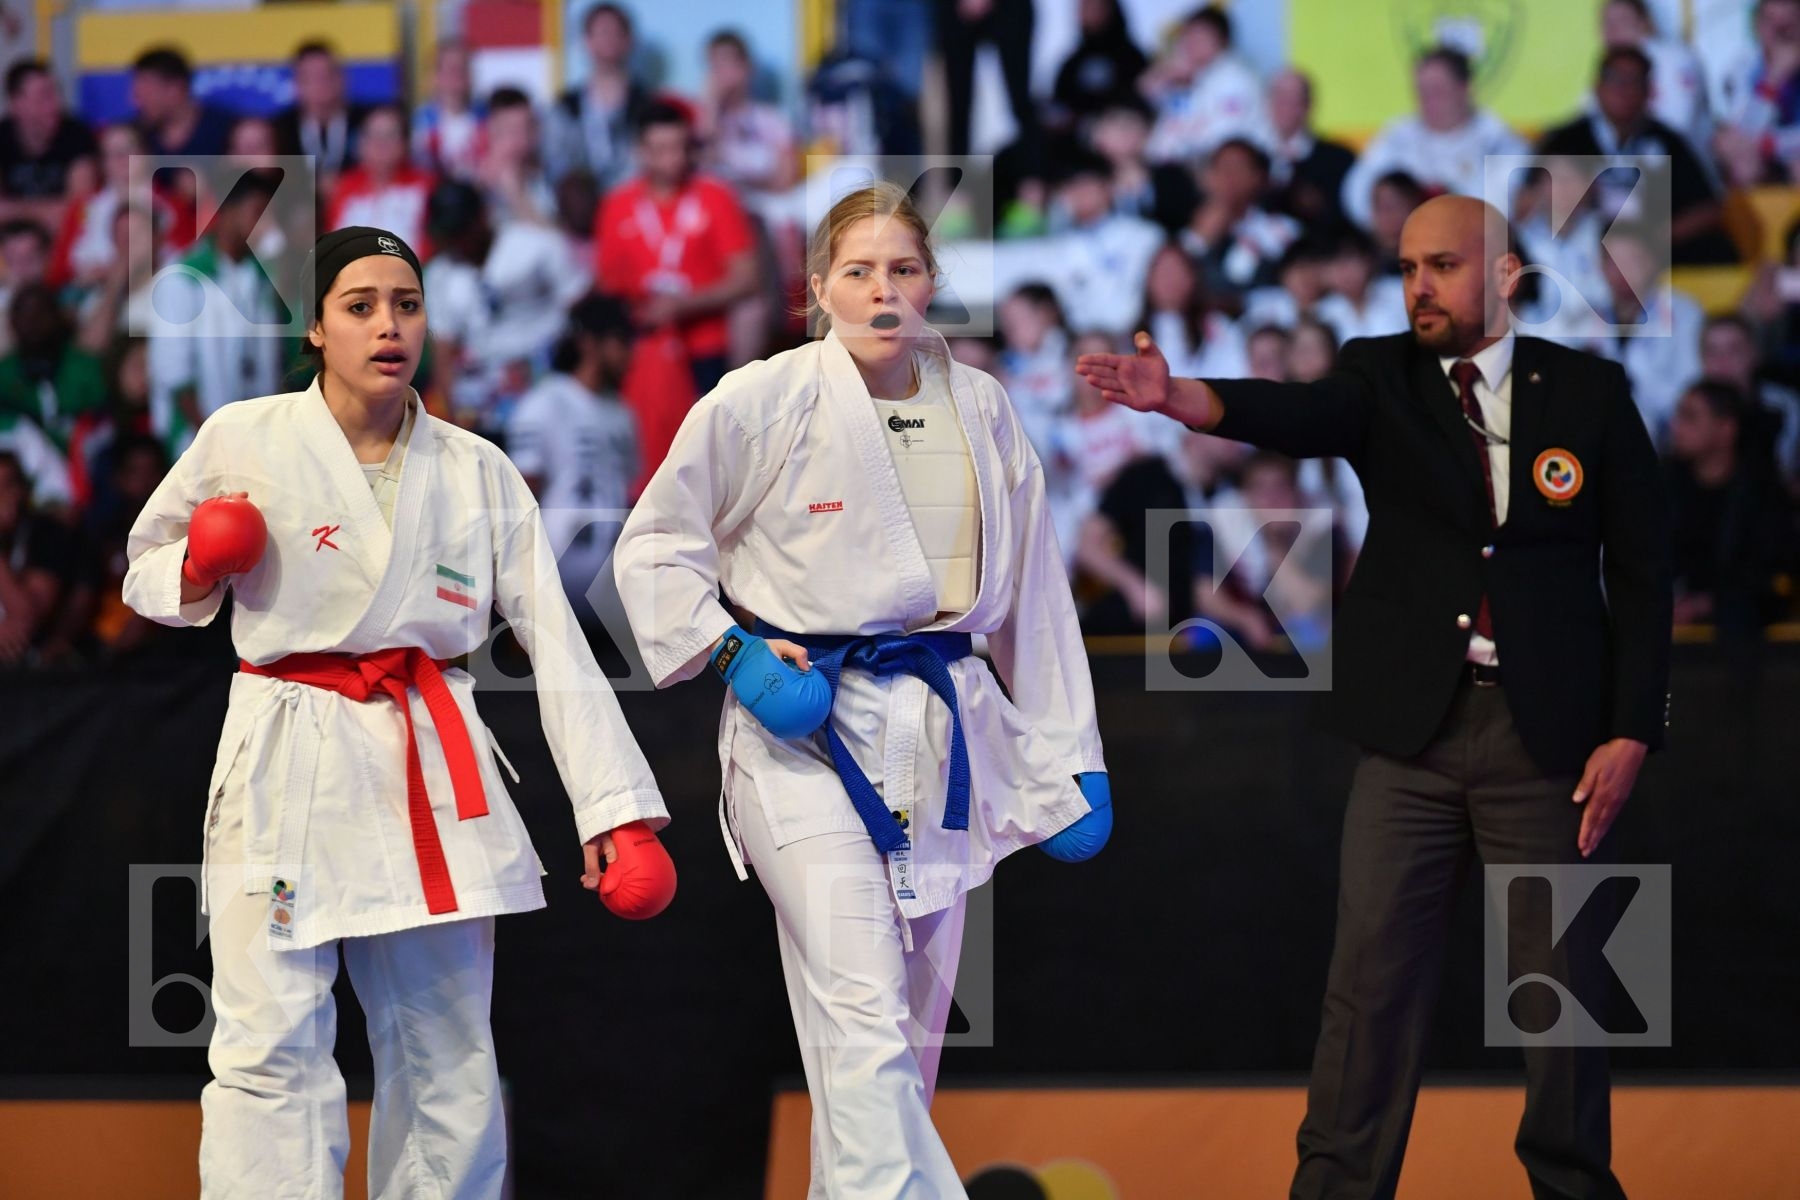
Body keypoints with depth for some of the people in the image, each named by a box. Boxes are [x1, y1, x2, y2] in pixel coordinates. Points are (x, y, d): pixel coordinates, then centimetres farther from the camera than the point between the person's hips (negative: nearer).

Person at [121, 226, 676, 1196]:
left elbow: (558, 645, 3)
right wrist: (199, 570, -11)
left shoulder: (477, 474, 6)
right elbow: (147, 575, 14)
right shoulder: (243, 441, 0)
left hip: (432, 773, 3)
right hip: (287, 763, -3)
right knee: (272, 1051, -10)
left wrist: (618, 811, -4)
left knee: (448, 1061, 8)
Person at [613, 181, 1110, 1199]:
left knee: (911, 1032, 11)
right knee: (864, 1018, -17)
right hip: (806, 724, -5)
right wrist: (732, 651, -12)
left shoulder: (979, 409, 7)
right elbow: (654, 544, 2)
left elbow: (1032, 597, 13)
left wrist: (1074, 762, 12)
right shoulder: (763, 403, -7)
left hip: (941, 728, 5)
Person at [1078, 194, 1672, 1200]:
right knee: (1373, 977, -1)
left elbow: (1642, 569, 3)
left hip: (1550, 734, -1)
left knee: (1562, 985, 4)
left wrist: (1631, 733, -4)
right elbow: (1298, 415, -19)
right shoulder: (1382, 378, 3)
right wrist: (1175, 396, -40)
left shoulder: (1590, 392, 2)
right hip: (1413, 731, 1)